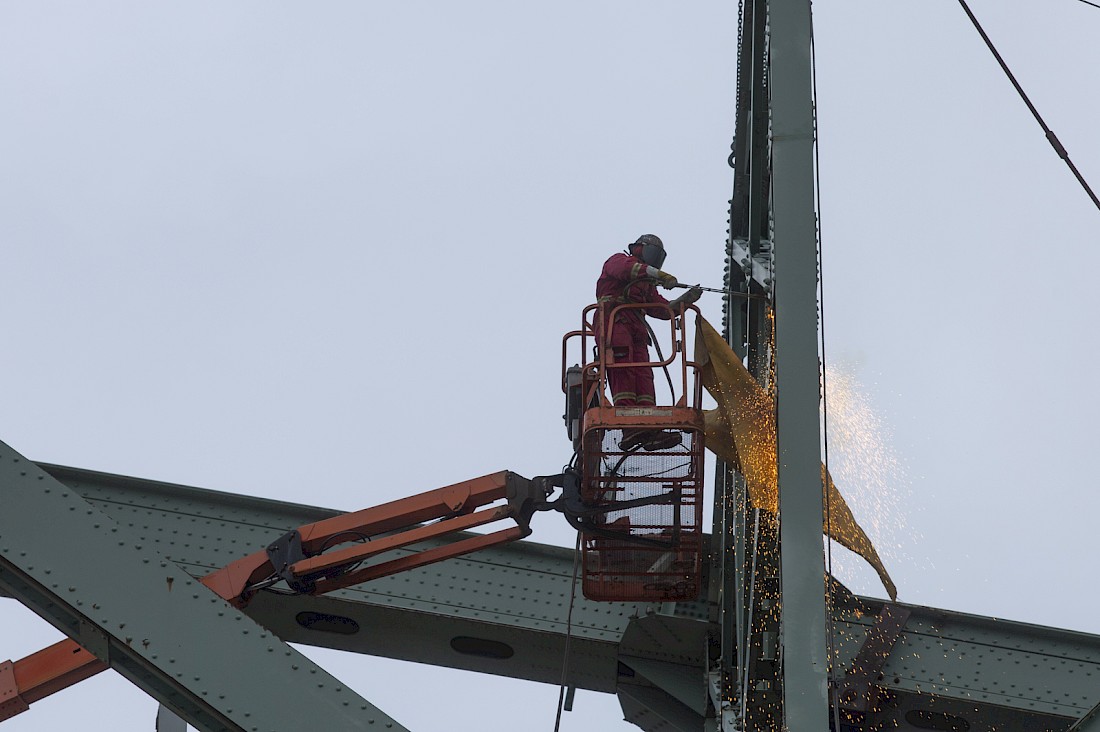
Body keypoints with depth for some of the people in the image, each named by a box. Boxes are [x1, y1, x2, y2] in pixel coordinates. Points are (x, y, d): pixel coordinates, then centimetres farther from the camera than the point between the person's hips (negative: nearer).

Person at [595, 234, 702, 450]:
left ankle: (649, 430, -23)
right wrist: (659, 275, -18)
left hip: (636, 330, 8)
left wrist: (686, 299, 11)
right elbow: (626, 269, -10)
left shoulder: (648, 285, 37)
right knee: (623, 373, -22)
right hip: (614, 322, -8)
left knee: (644, 376, -10)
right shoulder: (618, 260, 16)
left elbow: (664, 309, 26)